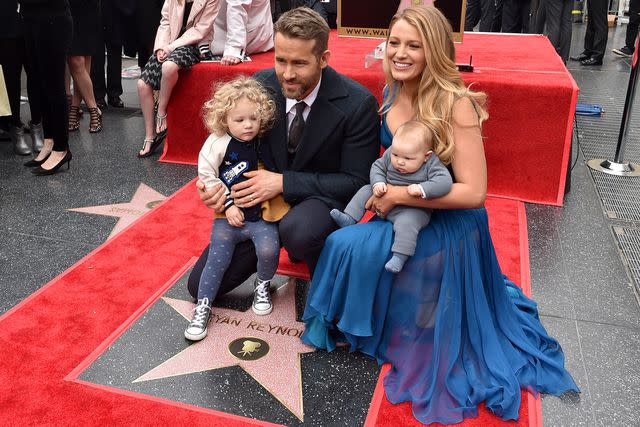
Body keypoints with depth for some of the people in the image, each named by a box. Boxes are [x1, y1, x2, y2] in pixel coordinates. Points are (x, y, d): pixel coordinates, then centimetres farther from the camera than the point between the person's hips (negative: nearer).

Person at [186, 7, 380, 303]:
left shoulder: (358, 104, -20)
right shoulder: (261, 84, -9)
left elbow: (356, 181, -16)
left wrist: (283, 181, -25)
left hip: (322, 198, -4)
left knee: (298, 231, -41)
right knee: (200, 286, 3)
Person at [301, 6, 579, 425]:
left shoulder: (455, 104, -24)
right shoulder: (392, 94, -1)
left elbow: (473, 192, -26)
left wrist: (398, 195, -24)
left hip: (447, 226, -7)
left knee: (349, 246, -18)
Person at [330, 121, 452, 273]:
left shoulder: (432, 164, -19)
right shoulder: (390, 154, -6)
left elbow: (445, 182, -28)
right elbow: (377, 167, 6)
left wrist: (421, 189, -37)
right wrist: (378, 183, -13)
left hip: (413, 210, -6)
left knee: (406, 222, -33)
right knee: (365, 191, 3)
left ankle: (399, 257, -31)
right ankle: (349, 219, 5)